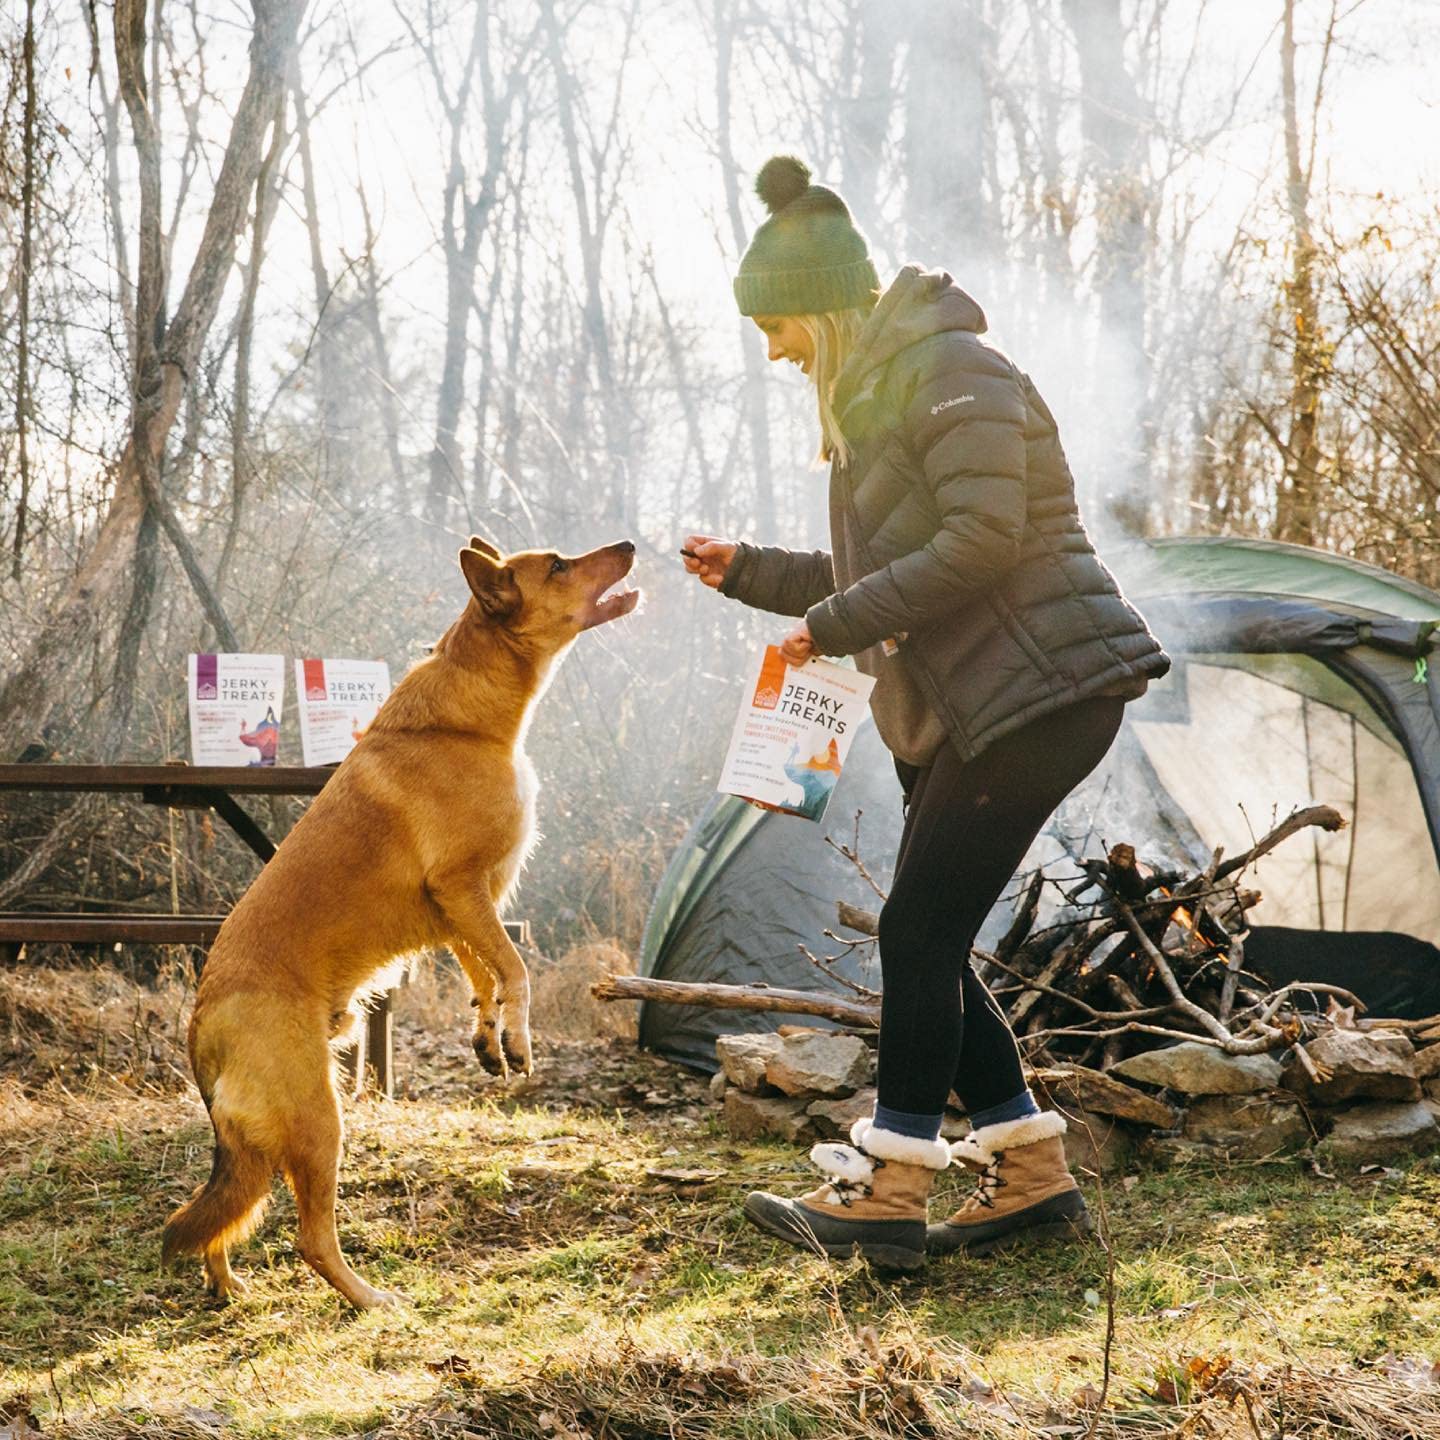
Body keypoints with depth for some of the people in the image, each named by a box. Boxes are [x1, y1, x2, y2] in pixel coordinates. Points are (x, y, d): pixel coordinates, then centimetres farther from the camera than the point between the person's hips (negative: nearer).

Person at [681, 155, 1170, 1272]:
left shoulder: (951, 372, -12)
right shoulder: (871, 398, 19)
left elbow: (981, 540, -23)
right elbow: (872, 580, 25)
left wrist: (835, 625, -19)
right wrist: (748, 572, 15)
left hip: (1042, 689, -10)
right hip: (963, 708, 10)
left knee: (920, 929, -10)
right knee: (929, 942, 8)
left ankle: (883, 1195, -4)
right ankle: (1033, 1179, 16)